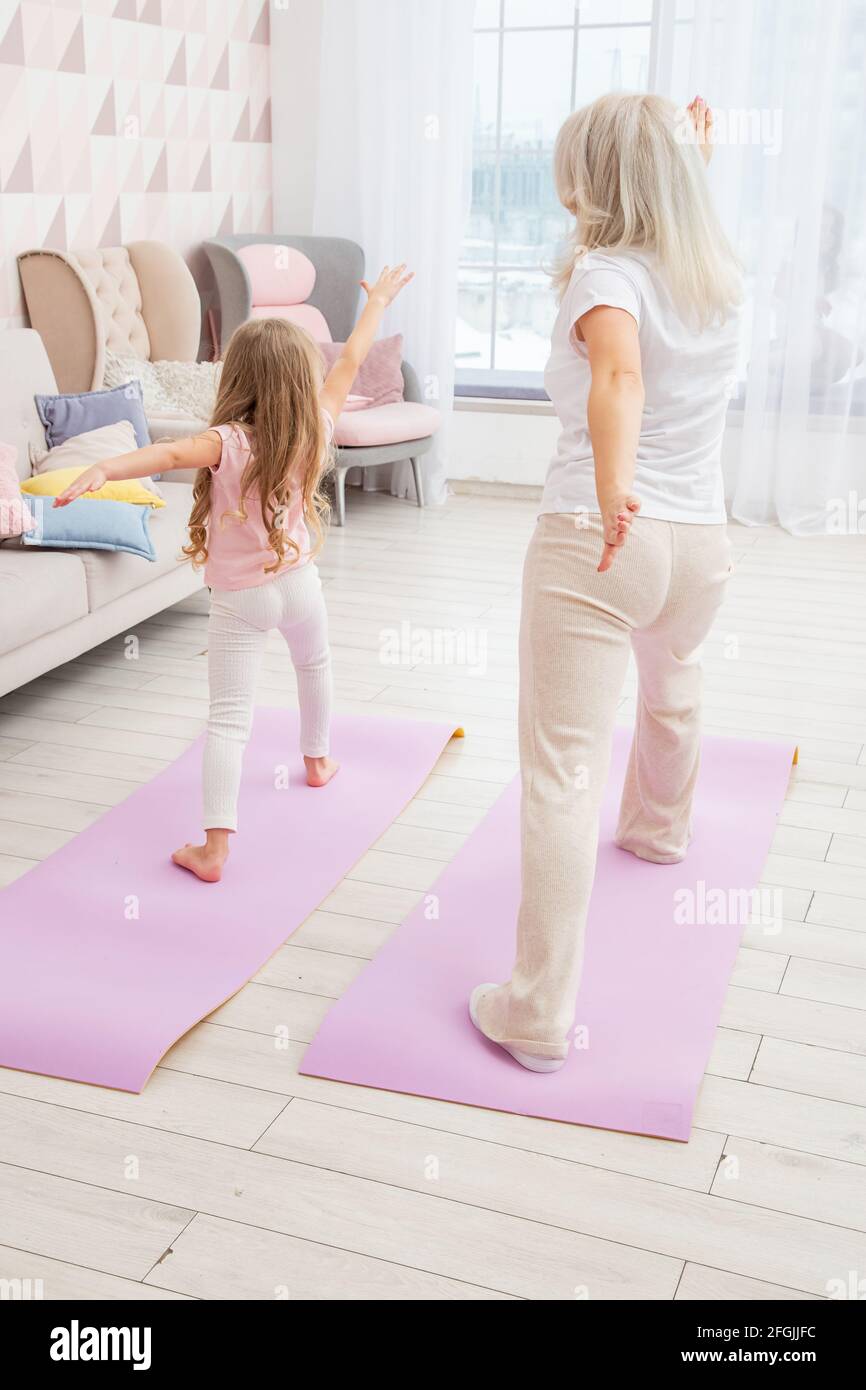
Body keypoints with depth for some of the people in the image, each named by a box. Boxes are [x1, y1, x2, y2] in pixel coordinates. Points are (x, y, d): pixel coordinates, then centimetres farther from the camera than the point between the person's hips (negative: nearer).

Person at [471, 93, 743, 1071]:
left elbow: (619, 372, -34)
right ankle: (658, 829, 65)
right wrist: (694, 163, 48)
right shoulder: (722, 276, 9)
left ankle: (538, 1016, -6)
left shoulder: (606, 273, -10)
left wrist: (613, 488, -49)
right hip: (701, 541, 7)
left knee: (562, 769, -7)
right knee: (670, 685, 36)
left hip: (595, 540, -7)